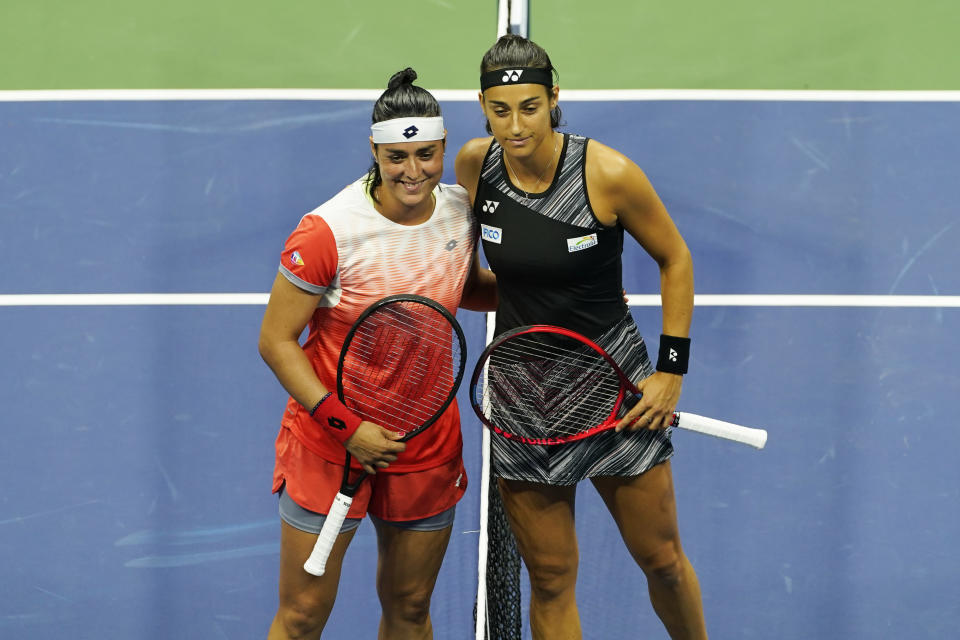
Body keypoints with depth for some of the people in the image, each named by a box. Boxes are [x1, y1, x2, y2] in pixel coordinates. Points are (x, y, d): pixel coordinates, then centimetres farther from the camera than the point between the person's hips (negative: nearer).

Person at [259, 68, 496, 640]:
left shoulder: (462, 211, -5)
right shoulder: (330, 231, -21)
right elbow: (276, 341, -14)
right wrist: (345, 425, -21)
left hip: (429, 443, 5)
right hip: (331, 442, -4)